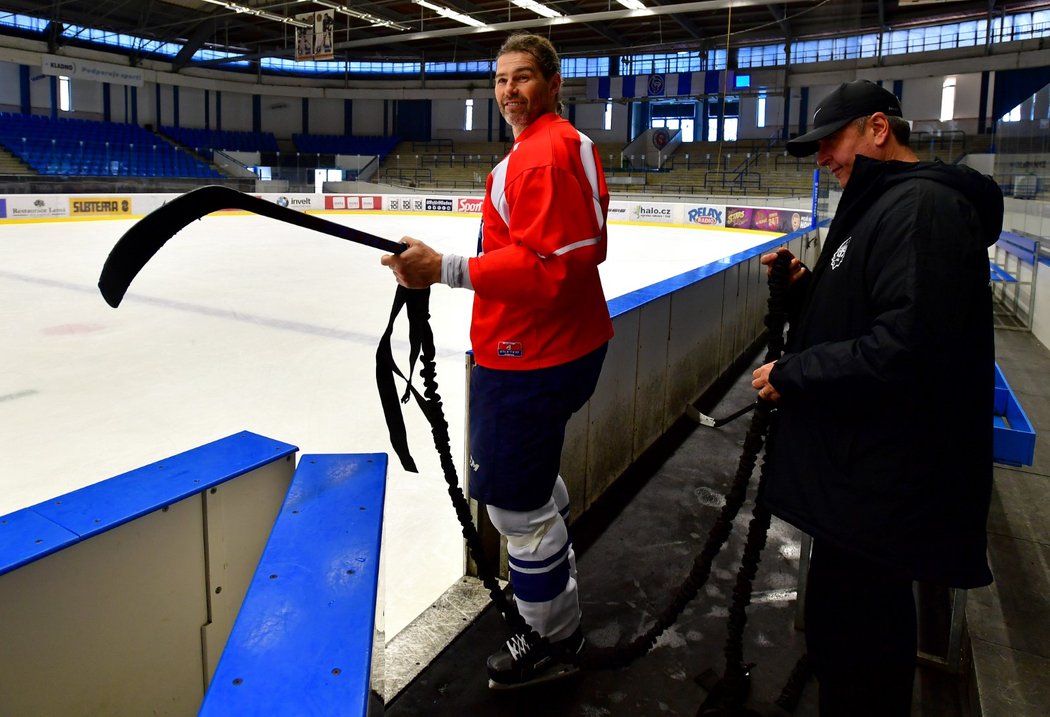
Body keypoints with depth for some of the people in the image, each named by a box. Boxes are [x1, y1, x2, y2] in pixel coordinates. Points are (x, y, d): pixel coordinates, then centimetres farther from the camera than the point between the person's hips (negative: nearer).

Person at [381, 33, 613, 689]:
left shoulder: (543, 153, -18)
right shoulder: (572, 144, 16)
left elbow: (545, 266, -28)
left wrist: (446, 270, -33)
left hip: (531, 360, -12)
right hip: (563, 341, 12)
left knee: (514, 498, 0)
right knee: (532, 471, 28)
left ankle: (554, 642, 20)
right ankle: (561, 580, 51)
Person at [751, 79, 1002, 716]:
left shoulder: (922, 206, -18)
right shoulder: (881, 204, 16)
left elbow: (907, 346, -28)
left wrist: (791, 374, -18)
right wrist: (805, 288, 4)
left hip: (884, 482, -10)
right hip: (862, 467, 11)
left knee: (850, 637, 2)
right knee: (854, 620, 23)